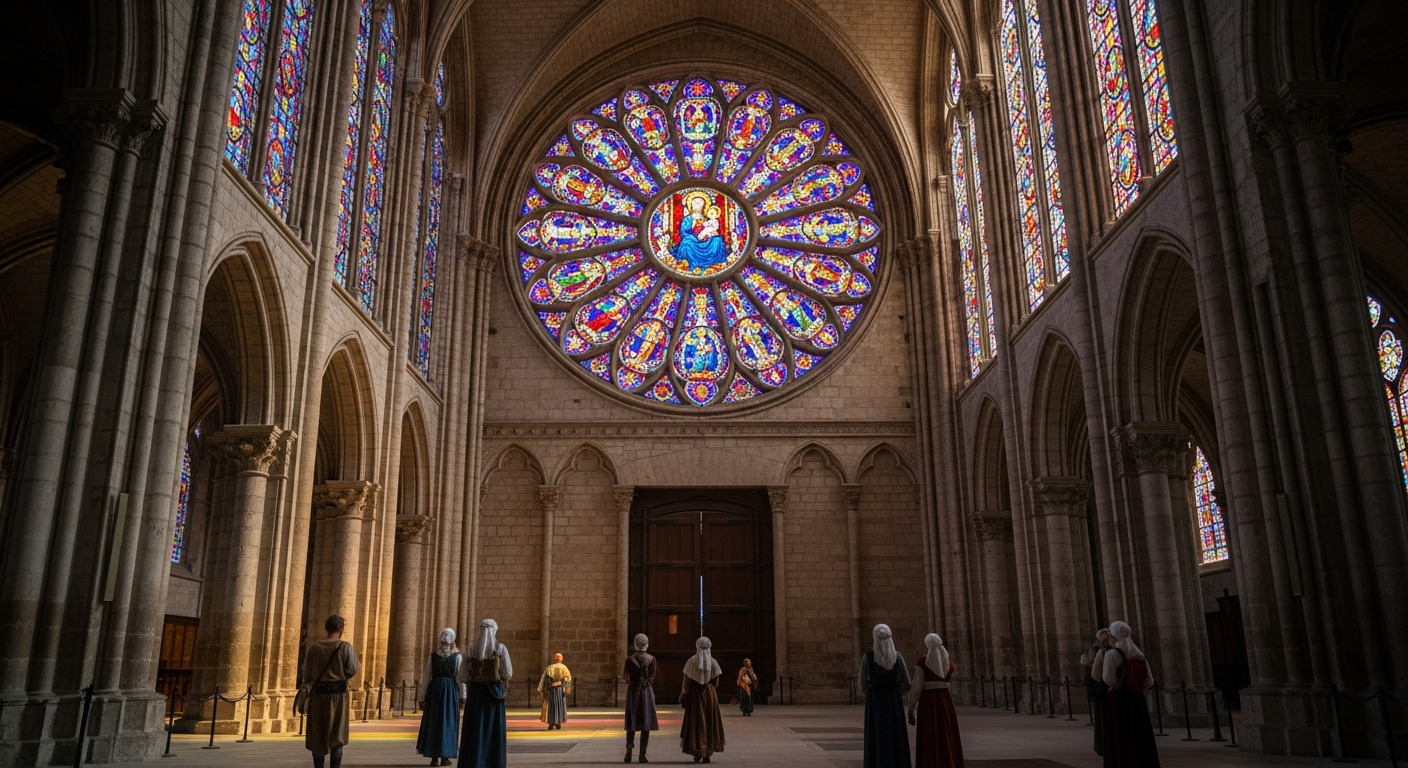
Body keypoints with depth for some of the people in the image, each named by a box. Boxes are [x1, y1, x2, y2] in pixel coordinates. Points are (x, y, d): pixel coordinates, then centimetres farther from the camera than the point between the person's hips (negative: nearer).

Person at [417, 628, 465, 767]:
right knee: (448, 721, 7)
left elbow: (426, 677, 1)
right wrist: (462, 696, 1)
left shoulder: (433, 655, 1)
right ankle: (445, 756, 8)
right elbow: (460, 677, -3)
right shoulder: (457, 655, -2)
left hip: (434, 689, 1)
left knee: (433, 722, 8)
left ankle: (434, 757, 9)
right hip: (451, 689, -1)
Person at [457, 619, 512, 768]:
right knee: (494, 732, 4)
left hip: (475, 694, 2)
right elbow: (508, 674, -2)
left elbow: (462, 677, 3)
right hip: (494, 694, -2)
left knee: (474, 732, 6)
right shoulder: (500, 648, -5)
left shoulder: (471, 650, 3)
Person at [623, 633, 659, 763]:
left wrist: (622, 674, 15)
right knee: (646, 723, 4)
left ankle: (629, 752, 2)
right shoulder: (652, 659, -5)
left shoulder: (629, 659, -7)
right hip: (647, 692, 0)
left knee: (631, 723, 10)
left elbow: (626, 676, -7)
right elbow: (653, 677, -3)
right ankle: (642, 754, 2)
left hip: (633, 691, 1)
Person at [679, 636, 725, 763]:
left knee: (696, 722, 4)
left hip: (695, 695, -2)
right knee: (709, 722, 11)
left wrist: (683, 697, 1)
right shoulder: (713, 662, -1)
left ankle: (698, 753, -2)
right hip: (710, 694, 2)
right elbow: (716, 682, 2)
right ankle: (707, 753, 13)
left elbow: (686, 681, -8)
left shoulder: (692, 661, -8)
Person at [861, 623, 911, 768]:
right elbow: (906, 685, 1)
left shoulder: (866, 657, -5)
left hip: (874, 702, -1)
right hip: (894, 702, 1)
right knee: (896, 742, 8)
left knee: (877, 743, 3)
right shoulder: (898, 656, -1)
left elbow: (863, 684, 3)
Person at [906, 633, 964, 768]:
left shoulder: (922, 662, -8)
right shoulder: (948, 662, 5)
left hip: (927, 705, -4)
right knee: (947, 743, 10)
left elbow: (917, 688, -11)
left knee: (929, 746, 0)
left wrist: (910, 711, -6)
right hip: (946, 703, 4)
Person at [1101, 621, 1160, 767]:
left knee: (1120, 745, -1)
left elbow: (1109, 680, -18)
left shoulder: (1111, 654, -12)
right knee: (1141, 743, 11)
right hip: (1138, 702, 6)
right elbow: (1149, 682, 7)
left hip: (1118, 702, -6)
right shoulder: (1139, 654, 6)